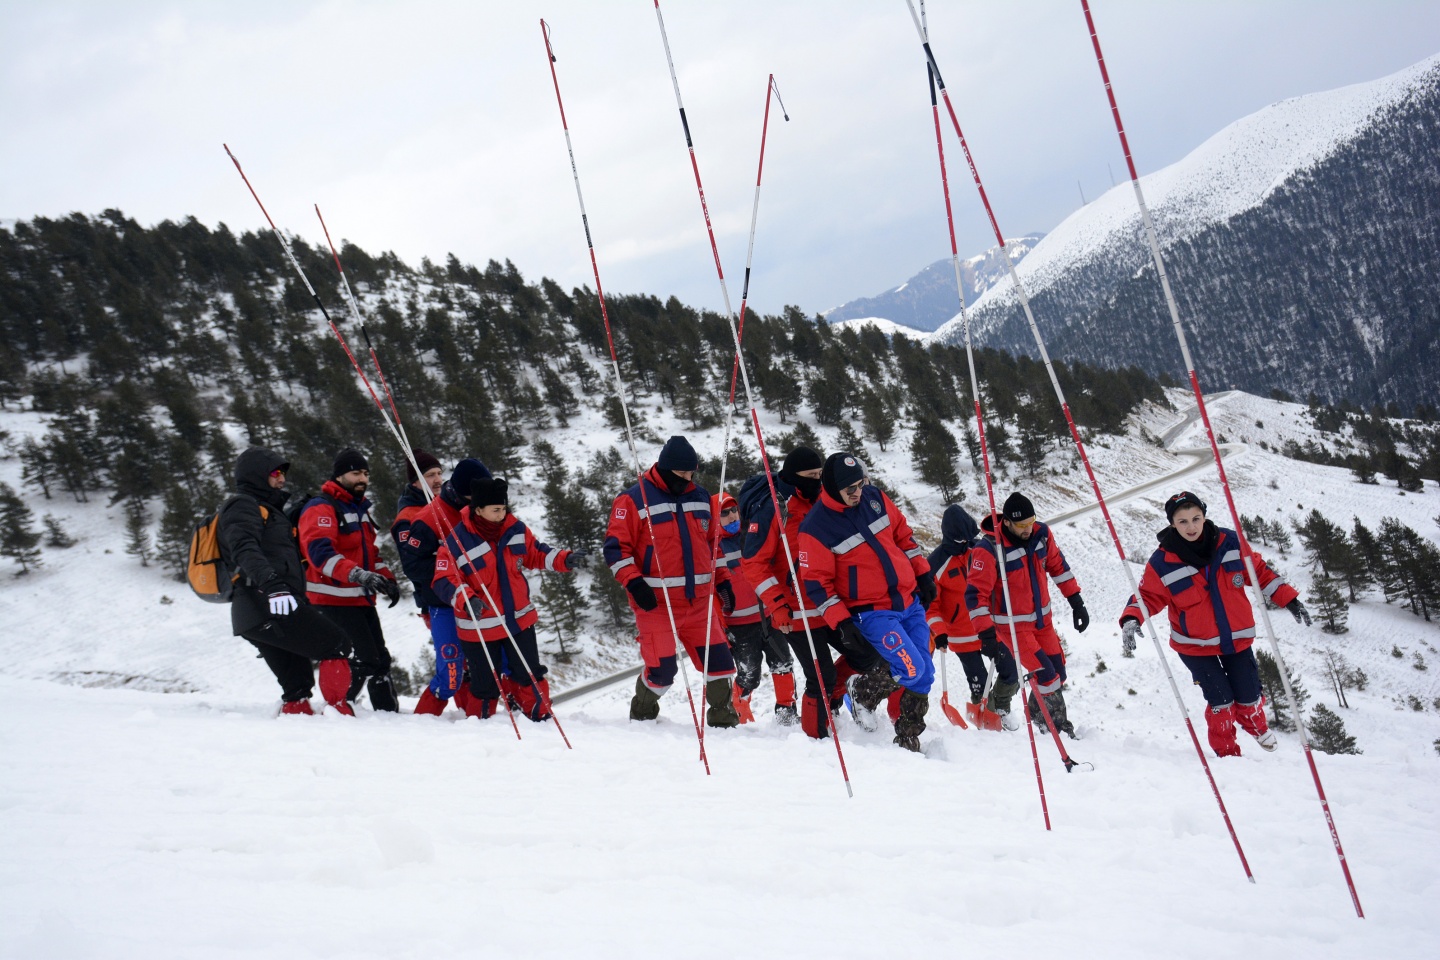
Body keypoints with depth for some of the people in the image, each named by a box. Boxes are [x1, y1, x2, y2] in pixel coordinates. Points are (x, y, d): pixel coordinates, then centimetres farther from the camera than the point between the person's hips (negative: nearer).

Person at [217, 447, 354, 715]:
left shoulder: (268, 509, 31)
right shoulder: (242, 506, -1)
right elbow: (244, 550, -20)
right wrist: (271, 583, -35)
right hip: (267, 606, -10)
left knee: (297, 683, 6)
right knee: (336, 645, -10)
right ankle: (337, 709, -18)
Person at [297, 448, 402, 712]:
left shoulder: (360, 508, 19)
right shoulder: (321, 508, -11)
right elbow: (319, 552, -26)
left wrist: (387, 580, 7)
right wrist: (358, 575, -39)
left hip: (362, 599, 9)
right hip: (335, 599, -9)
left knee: (379, 660, 13)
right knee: (364, 660, -16)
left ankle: (389, 712, 20)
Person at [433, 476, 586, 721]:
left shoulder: (515, 529, -3)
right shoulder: (456, 542, -18)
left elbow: (535, 554, 11)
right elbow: (446, 581, -16)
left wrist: (566, 560, -2)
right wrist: (466, 600, -33)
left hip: (518, 619, 4)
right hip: (480, 627, -4)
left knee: (531, 675, 14)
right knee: (485, 685, 4)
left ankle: (540, 718, 31)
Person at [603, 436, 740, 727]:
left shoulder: (700, 498, 13)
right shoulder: (634, 500, -6)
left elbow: (711, 543, 25)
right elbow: (616, 546, -7)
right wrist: (633, 583, -18)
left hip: (699, 601, 5)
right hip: (656, 602, -5)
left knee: (719, 660, 0)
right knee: (662, 670, -8)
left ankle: (723, 719, 15)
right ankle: (642, 713, 21)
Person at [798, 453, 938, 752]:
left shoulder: (874, 498, 2)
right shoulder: (816, 528, -14)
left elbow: (903, 534, 15)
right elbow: (816, 582, -11)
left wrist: (923, 573, 13)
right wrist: (841, 621, -16)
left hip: (910, 602, 6)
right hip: (871, 613, -6)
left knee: (924, 674, 5)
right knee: (910, 669, -18)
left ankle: (908, 738, 21)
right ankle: (862, 692, 10)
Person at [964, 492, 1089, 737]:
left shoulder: (1041, 534, -8)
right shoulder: (989, 550, -25)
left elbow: (1058, 566, 9)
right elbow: (976, 594, -24)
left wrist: (1076, 601, 10)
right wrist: (986, 634, -30)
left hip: (1043, 619, 7)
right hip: (1013, 624, -7)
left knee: (1058, 672, 12)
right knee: (1047, 676, -13)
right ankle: (1055, 724, 8)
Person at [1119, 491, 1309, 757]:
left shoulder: (1229, 543, -8)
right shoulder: (1163, 562, -15)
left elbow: (1259, 571, 4)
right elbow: (1147, 595, -10)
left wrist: (1289, 600, 4)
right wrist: (1131, 620, -30)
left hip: (1236, 638, 3)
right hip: (1195, 646, -3)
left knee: (1249, 698, 9)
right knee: (1221, 701, -8)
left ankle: (1257, 726, 45)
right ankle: (1226, 752, 17)